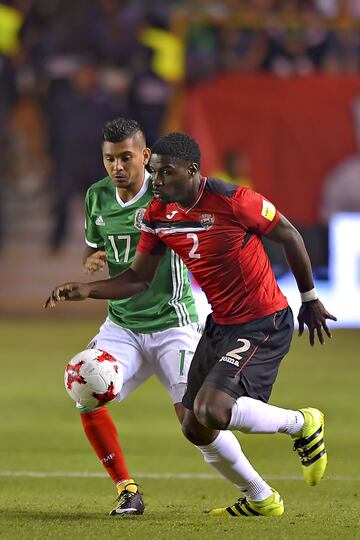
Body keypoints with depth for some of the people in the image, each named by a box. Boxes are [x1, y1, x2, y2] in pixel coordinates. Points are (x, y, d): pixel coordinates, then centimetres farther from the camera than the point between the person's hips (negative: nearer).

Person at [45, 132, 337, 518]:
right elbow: (138, 278, 5)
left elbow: (288, 236, -8)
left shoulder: (232, 200, -21)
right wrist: (87, 290, -11)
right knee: (195, 428, 9)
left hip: (264, 324, -8)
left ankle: (302, 424, 1)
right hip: (220, 324, 8)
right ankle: (260, 499, 30)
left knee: (212, 410, -25)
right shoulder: (157, 215, -2)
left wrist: (310, 299, 3)